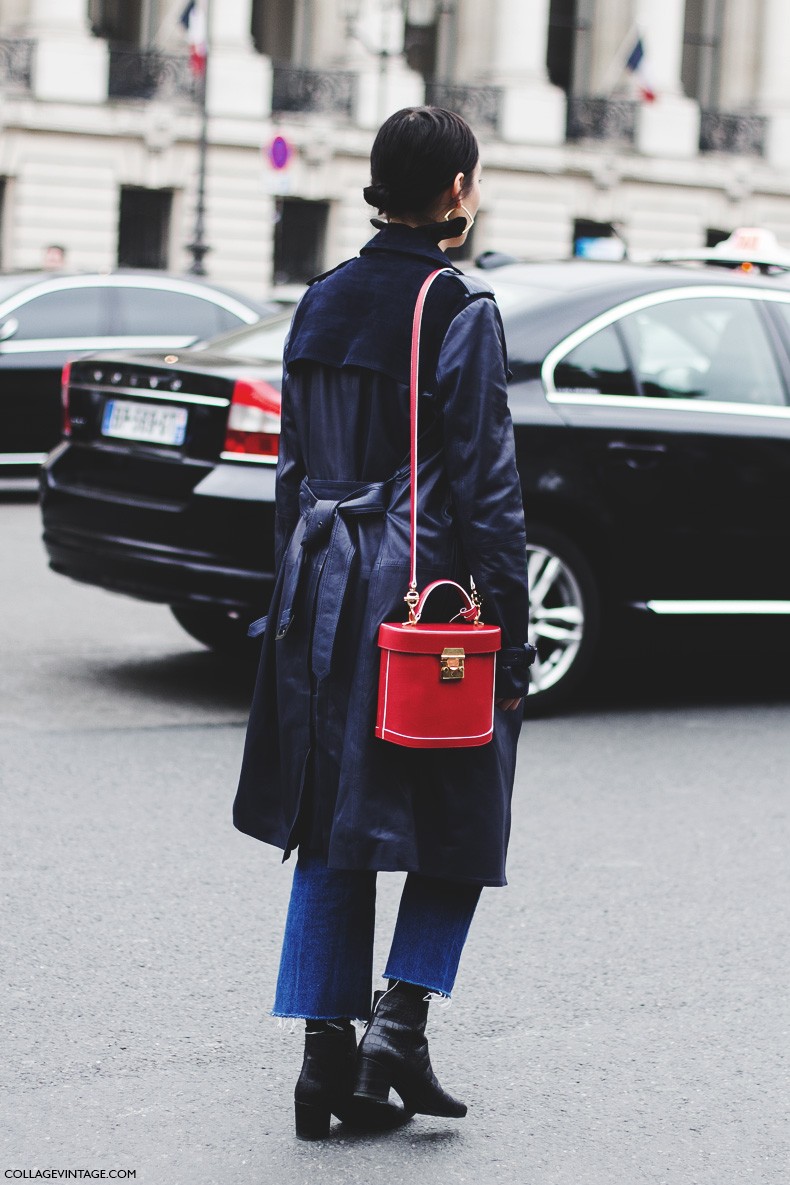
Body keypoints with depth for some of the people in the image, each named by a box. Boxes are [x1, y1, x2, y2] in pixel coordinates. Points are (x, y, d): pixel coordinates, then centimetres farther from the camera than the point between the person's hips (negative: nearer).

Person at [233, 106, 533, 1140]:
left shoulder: (322, 305, 9)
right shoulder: (460, 310, -11)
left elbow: (294, 469, 13)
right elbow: (484, 483, -13)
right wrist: (511, 636, -10)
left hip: (328, 591, 6)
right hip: (430, 584, -6)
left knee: (335, 830, 10)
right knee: (457, 824, 9)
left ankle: (328, 1054, 9)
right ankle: (398, 1023, -1)